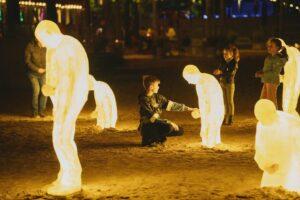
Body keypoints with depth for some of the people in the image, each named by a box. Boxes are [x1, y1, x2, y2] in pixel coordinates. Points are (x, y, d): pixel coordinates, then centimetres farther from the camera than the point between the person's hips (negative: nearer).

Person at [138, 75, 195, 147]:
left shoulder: (157, 96, 4)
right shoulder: (144, 100, -19)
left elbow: (170, 104, 9)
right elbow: (153, 118, -23)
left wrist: (188, 108, 6)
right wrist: (169, 123, -25)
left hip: (157, 125, 8)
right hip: (147, 127, -8)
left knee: (180, 131, -1)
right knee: (168, 127, -33)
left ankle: (158, 138, 10)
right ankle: (149, 139, -12)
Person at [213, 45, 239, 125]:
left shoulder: (234, 62, -9)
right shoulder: (223, 61, 7)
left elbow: (232, 73, -22)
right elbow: (219, 70, 9)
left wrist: (221, 72, -29)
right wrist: (217, 72, -14)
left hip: (230, 83, -5)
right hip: (222, 83, 5)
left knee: (230, 101, 2)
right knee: (225, 102, 8)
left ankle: (230, 119, 8)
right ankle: (225, 118, 14)